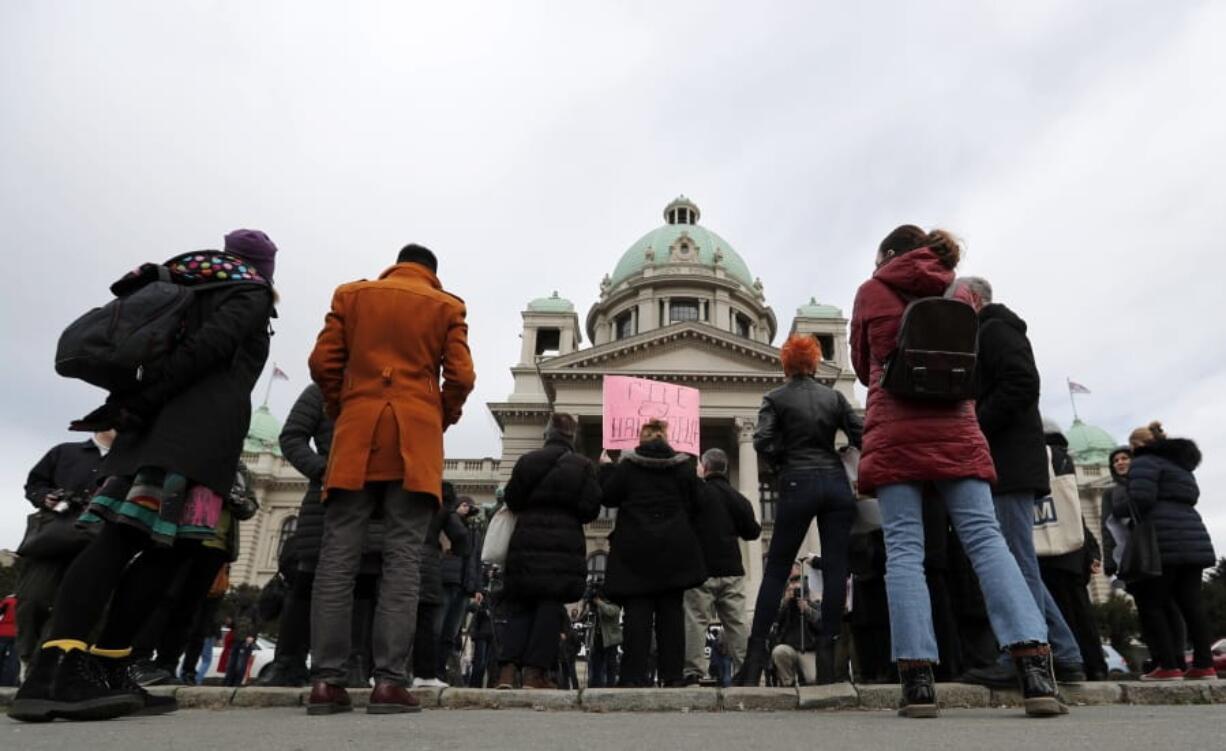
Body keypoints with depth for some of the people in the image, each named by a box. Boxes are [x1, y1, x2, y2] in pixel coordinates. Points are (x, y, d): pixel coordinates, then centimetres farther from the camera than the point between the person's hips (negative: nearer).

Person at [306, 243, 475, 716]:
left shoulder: (351, 295, 14)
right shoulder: (447, 306, 9)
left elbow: (323, 363, 6)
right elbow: (461, 377, 0)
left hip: (357, 436, 2)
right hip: (415, 438, -1)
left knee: (338, 554, 1)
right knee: (402, 557, -4)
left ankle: (326, 681, -2)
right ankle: (389, 681, -8)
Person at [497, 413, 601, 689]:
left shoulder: (526, 460, 4)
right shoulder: (583, 466, -1)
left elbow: (512, 501, 6)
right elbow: (591, 509, -4)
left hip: (526, 543, 2)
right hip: (565, 545, -2)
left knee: (519, 606, 7)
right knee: (550, 607, 3)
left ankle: (507, 670, -4)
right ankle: (535, 673, -1)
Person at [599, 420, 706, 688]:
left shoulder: (626, 465, -1)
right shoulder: (683, 466, 4)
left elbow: (608, 497, 1)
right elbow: (696, 504, 3)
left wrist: (606, 468, 15)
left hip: (635, 547, -1)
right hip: (674, 548, 1)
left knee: (637, 609, -1)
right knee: (671, 609, 4)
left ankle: (635, 675, -4)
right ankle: (673, 675, 4)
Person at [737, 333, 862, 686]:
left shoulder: (776, 398, 3)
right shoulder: (834, 396, 10)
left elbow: (763, 442, -9)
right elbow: (862, 437, 3)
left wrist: (783, 468, 7)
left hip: (799, 485, -2)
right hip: (837, 483, 2)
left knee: (776, 569, 4)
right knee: (835, 569, 3)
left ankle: (755, 660, 3)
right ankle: (828, 656, 2)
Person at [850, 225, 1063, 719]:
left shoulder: (872, 291, 10)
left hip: (895, 431, -2)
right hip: (955, 427, 3)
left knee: (904, 551, -6)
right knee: (986, 540, -2)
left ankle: (918, 680, -11)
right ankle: (1035, 669, -13)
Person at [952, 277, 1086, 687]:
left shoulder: (995, 329, -3)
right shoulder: (988, 334, 26)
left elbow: (1022, 383, -18)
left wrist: (973, 427, -16)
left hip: (1008, 465, -10)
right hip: (1005, 467, 10)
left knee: (1017, 564, -8)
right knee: (1019, 564, 10)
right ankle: (1063, 656, 15)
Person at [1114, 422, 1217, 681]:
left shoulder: (1145, 462, -2)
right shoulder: (1180, 465, 27)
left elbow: (1141, 500, -15)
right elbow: (1189, 498, 26)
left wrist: (1118, 507, 3)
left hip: (1165, 542, -9)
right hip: (1193, 539, 9)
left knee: (1150, 603, -5)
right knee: (1191, 603, 6)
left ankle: (1168, 666, -9)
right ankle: (1204, 665, 2)